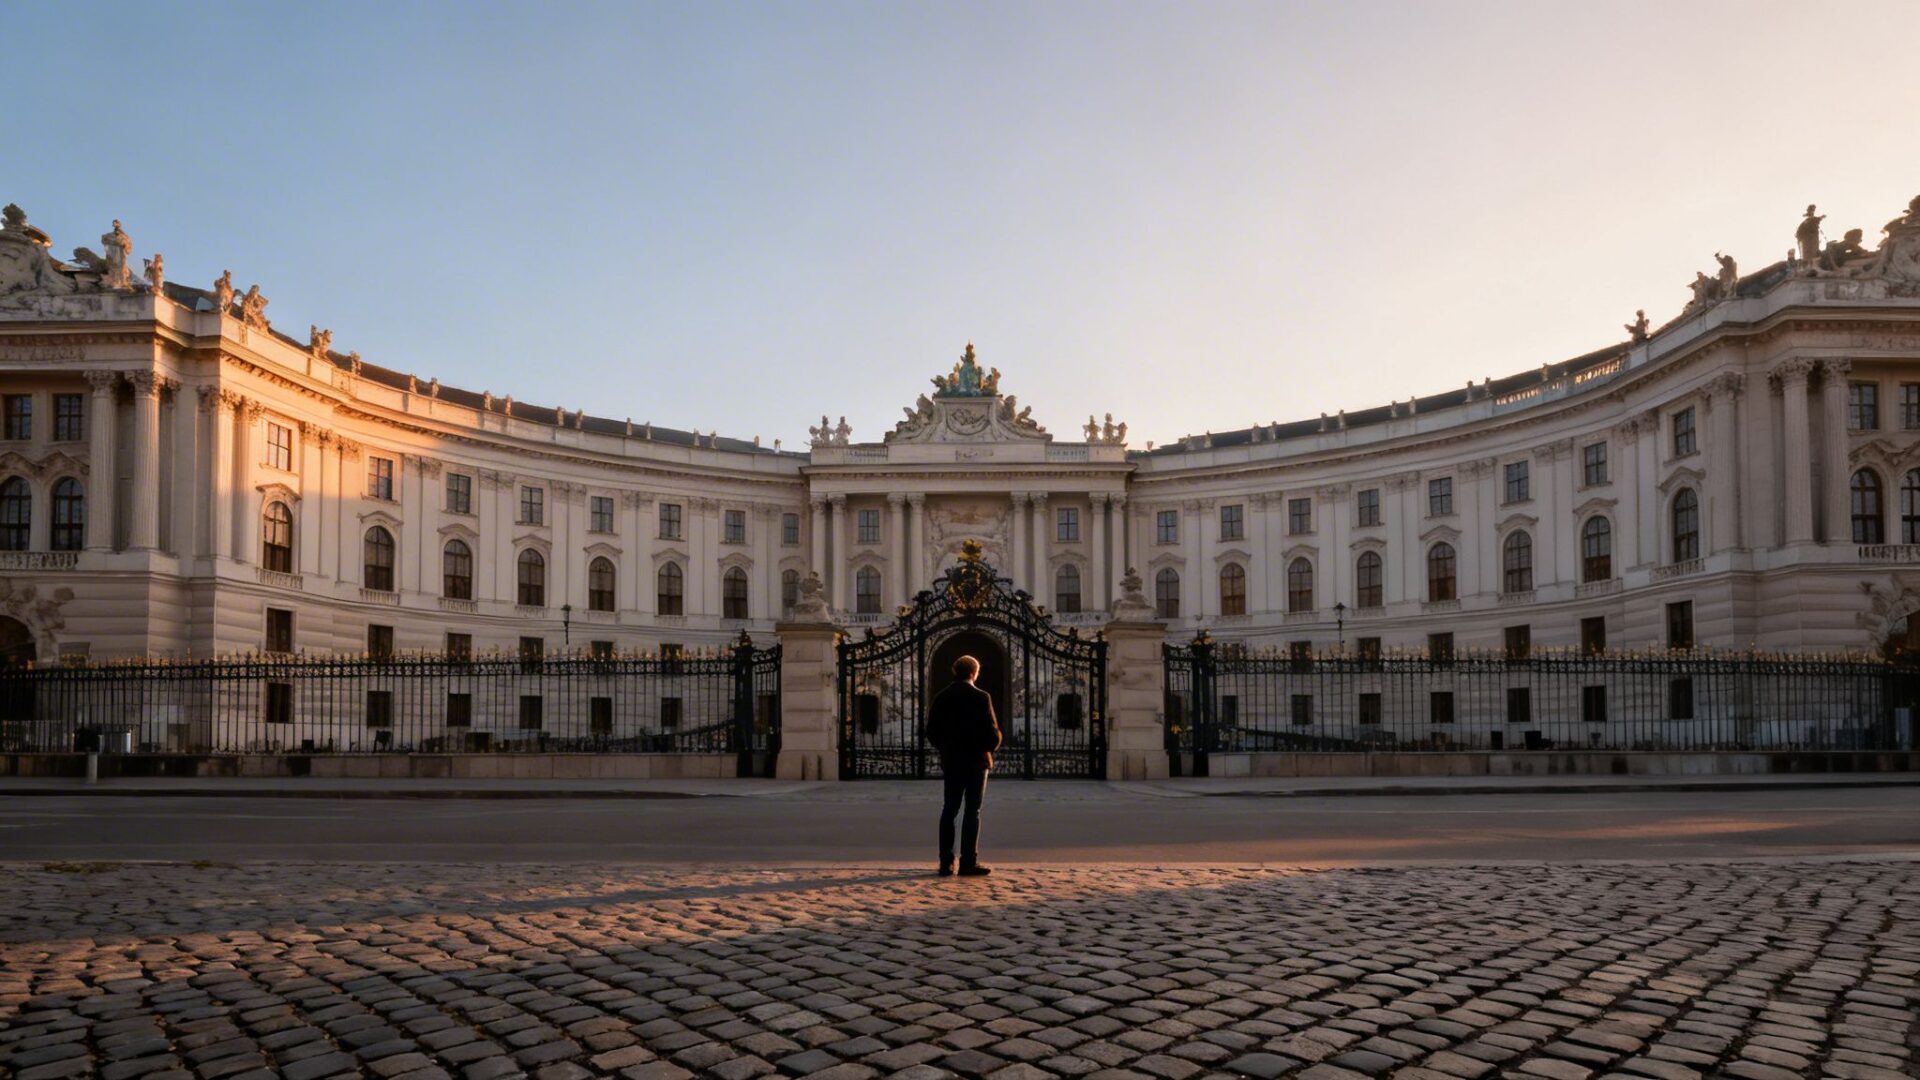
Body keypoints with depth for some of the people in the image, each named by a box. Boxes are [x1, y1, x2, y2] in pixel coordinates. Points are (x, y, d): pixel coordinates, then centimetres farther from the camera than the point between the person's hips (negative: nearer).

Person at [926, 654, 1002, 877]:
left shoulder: (941, 698, 4)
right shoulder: (981, 697, -10)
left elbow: (931, 731, 6)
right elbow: (992, 731, -13)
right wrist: (991, 748, 7)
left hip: (951, 761, 4)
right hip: (976, 760, -4)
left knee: (949, 810, 8)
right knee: (972, 811, -1)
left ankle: (946, 863, 7)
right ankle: (969, 862, -3)